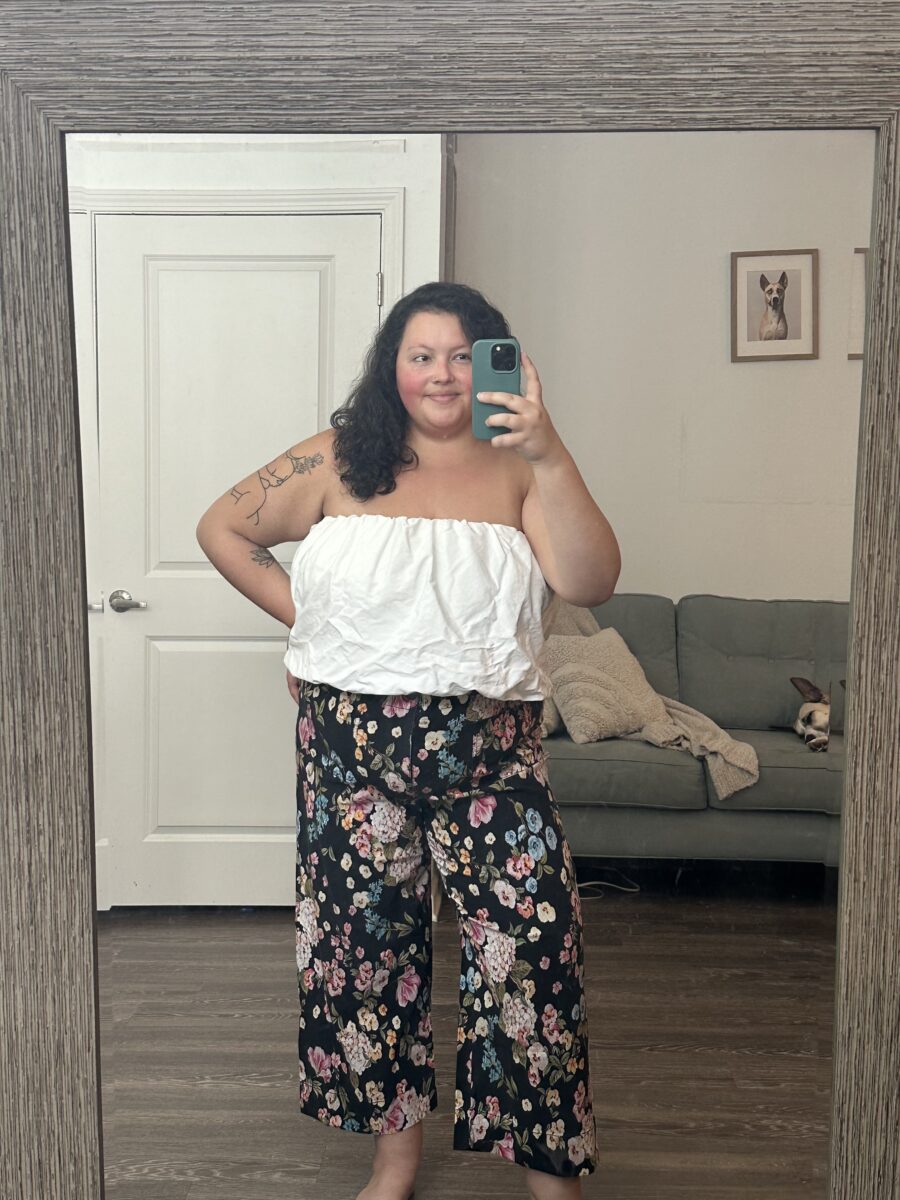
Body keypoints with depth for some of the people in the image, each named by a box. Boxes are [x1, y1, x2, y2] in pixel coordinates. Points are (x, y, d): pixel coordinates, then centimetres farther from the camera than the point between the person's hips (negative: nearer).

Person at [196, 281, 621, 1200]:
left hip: (491, 749, -1)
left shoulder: (516, 470, 1)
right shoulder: (338, 461, 4)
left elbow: (590, 583, -14)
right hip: (353, 740, 2)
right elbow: (222, 529, 14)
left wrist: (550, 456, -25)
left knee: (531, 944, -5)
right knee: (365, 940, 11)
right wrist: (300, 614, 6)